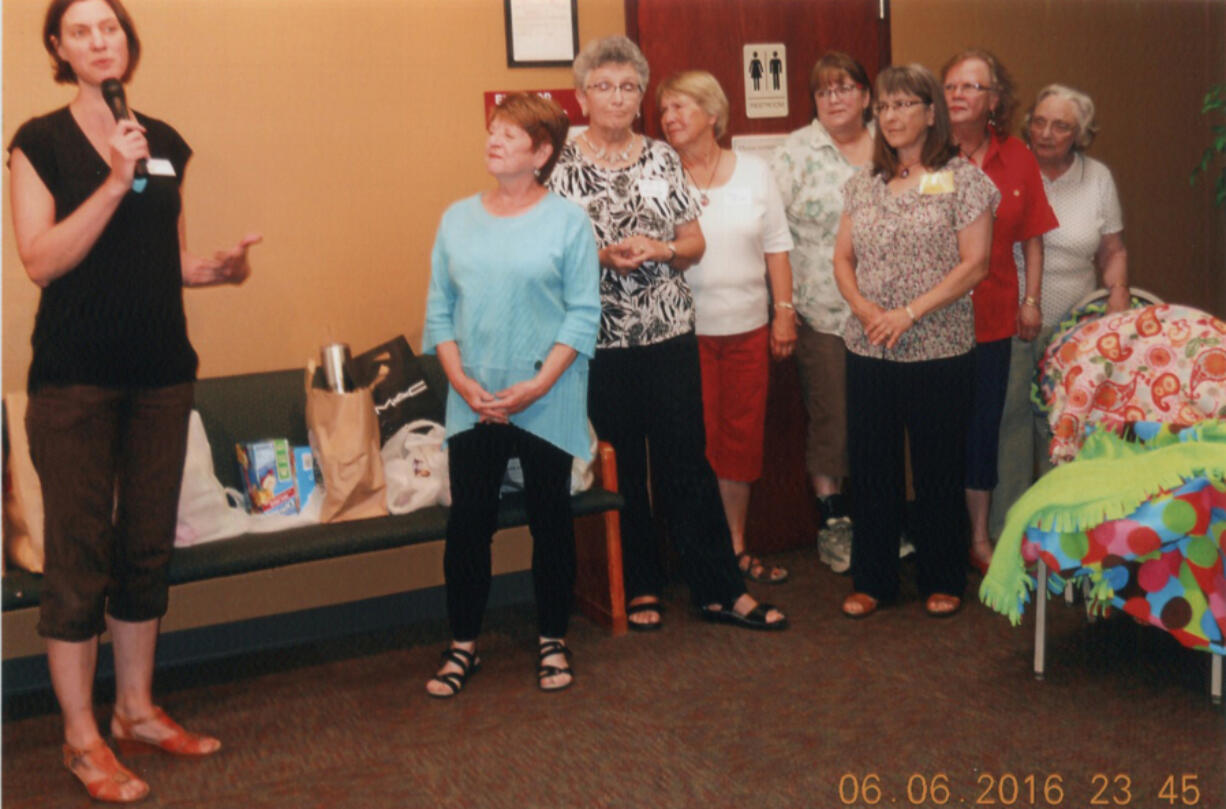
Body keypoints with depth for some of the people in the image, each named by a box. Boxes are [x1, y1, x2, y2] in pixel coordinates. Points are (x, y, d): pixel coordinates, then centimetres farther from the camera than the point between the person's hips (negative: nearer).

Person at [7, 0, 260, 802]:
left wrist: (219, 266, -3)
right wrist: (115, 183, -20)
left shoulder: (165, 142, 10)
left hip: (160, 369, 5)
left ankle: (137, 708, 27)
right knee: (79, 554, 1)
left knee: (148, 548, 12)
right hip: (76, 375, -5)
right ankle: (82, 737, 14)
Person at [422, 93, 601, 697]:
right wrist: (460, 380, -7)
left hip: (547, 402, -2)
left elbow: (583, 314, -6)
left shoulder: (568, 221, -3)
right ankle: (463, 644, 19)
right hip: (472, 403, 3)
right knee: (467, 521, 4)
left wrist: (537, 385, -15)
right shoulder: (458, 219, 7)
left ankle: (553, 641, 24)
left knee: (550, 519, 8)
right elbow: (439, 309, 7)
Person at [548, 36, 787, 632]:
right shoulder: (563, 167, -2)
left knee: (687, 464, 5)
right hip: (602, 342, -2)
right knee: (621, 469, 8)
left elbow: (695, 243, 8)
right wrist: (605, 257, -18)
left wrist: (657, 250, -12)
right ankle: (640, 587, 23)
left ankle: (719, 590, 13)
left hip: (670, 334, 2)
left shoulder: (662, 158, 7)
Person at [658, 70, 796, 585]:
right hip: (687, 330, -3)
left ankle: (736, 547, 22)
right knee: (699, 442, 1)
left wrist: (784, 311, 4)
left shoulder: (754, 172, 7)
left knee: (742, 437, 10)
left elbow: (776, 247, 9)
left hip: (748, 328, 3)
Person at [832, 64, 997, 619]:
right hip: (868, 349, 4)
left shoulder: (962, 178, -2)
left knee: (938, 467, 4)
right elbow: (842, 258, 12)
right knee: (870, 465, 8)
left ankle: (942, 580, 20)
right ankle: (872, 580, 20)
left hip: (938, 349, -4)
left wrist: (910, 313, -16)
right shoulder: (863, 184, 12)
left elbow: (974, 263, -8)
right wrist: (863, 307, -8)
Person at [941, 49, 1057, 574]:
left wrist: (1031, 301, 4)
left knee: (982, 427, 11)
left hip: (991, 316, 3)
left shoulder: (1016, 159, 5)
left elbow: (1032, 239, 10)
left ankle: (979, 539, 24)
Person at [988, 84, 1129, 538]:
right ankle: (1005, 531, 13)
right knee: (1009, 424, 0)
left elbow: (1112, 251, 15)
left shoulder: (1098, 178, 7)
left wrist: (1118, 292, 0)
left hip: (1072, 328, 2)